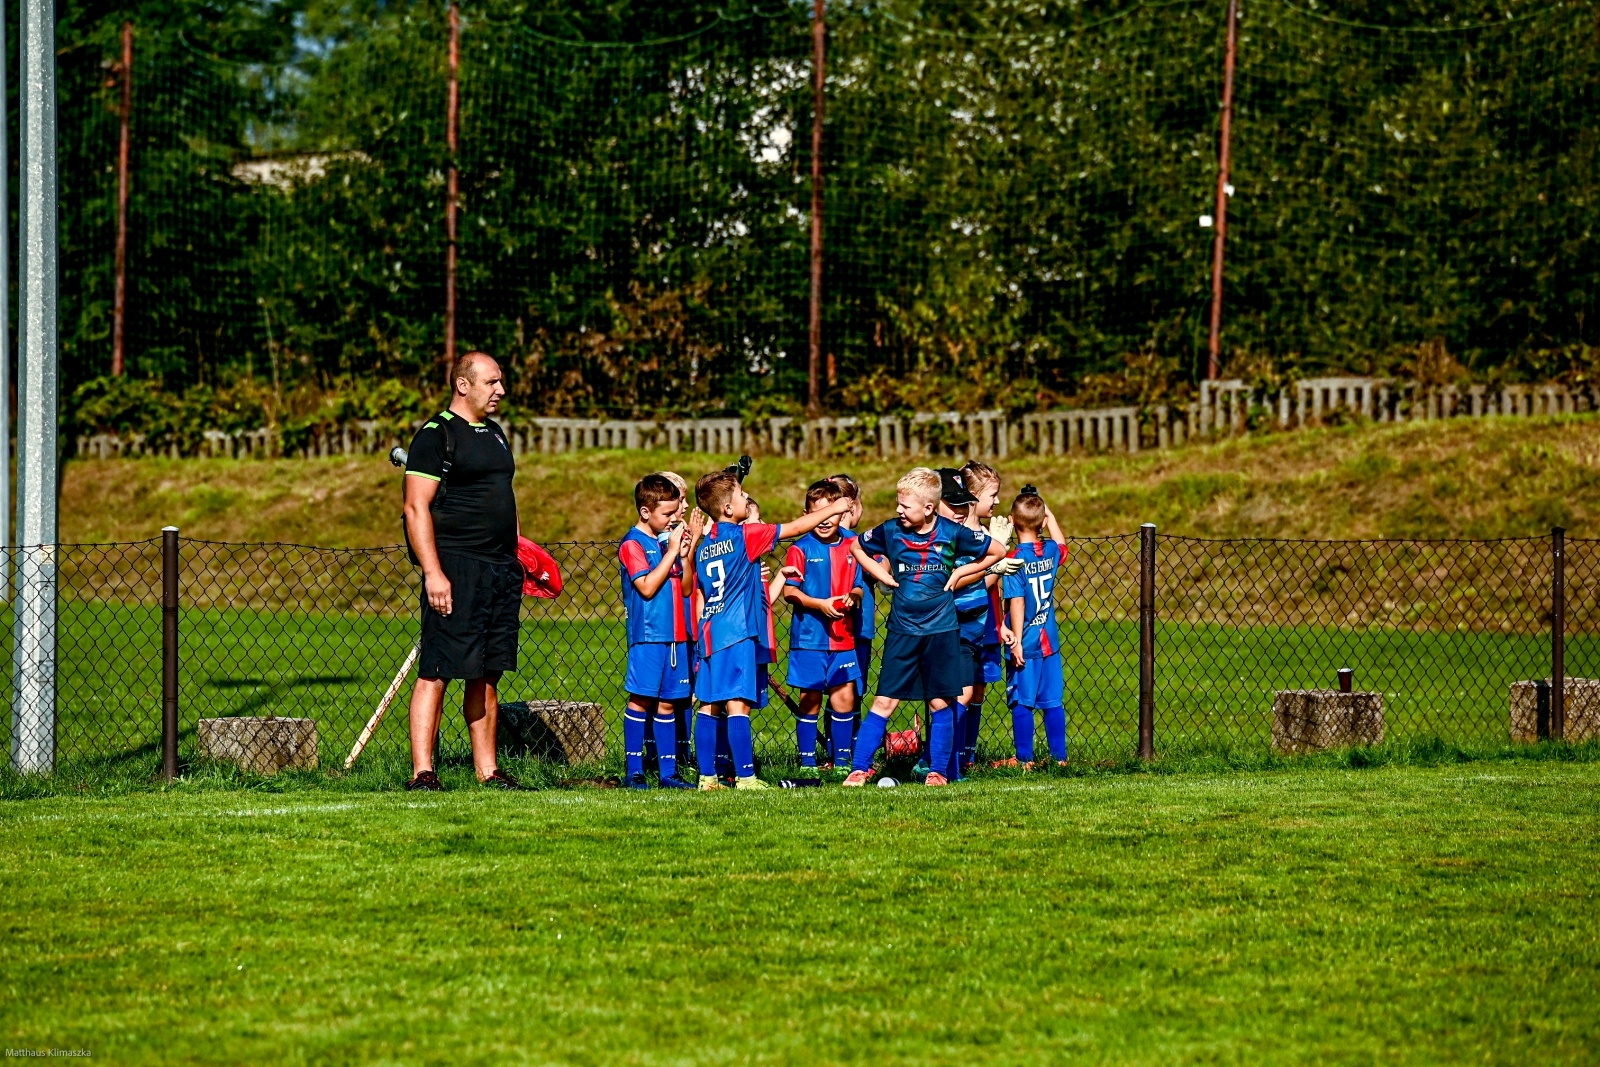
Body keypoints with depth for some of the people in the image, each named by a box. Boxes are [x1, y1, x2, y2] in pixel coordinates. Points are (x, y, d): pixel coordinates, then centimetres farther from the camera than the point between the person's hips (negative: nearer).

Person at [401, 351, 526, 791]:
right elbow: (416, 508, -13)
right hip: (455, 568, -8)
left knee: (487, 675, 10)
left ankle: (487, 771, 14)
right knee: (435, 672, -9)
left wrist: (512, 560, 20)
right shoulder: (436, 434, -7)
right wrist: (433, 573, -20)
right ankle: (422, 773, -10)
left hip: (501, 571, 8)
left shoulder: (494, 434, 19)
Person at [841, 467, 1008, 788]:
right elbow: (856, 547, 16)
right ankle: (859, 769, 1)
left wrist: (960, 572, -1)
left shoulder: (952, 533, -6)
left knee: (940, 704, 3)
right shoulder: (890, 531, -3)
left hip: (941, 630, -1)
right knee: (884, 702, -2)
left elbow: (998, 552, 5)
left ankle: (937, 771, 13)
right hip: (902, 630, 1)